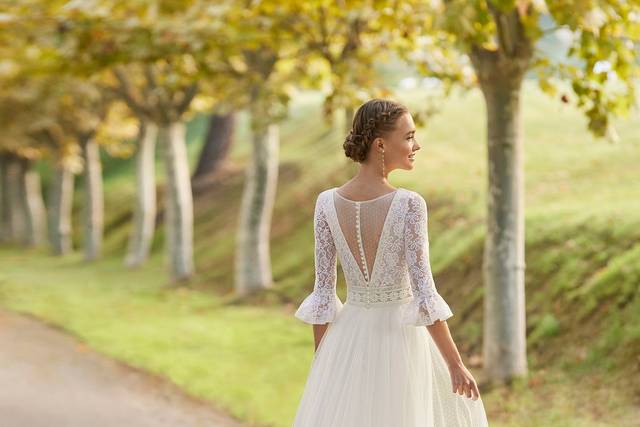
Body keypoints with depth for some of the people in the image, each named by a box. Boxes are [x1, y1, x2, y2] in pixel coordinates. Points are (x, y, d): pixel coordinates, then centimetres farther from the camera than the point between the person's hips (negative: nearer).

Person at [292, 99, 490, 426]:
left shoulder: (327, 202, -5)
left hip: (349, 339, 4)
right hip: (401, 338, -4)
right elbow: (423, 292, -18)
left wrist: (321, 362, 9)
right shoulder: (409, 204, -17)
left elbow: (323, 292, -1)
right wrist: (455, 364, -12)